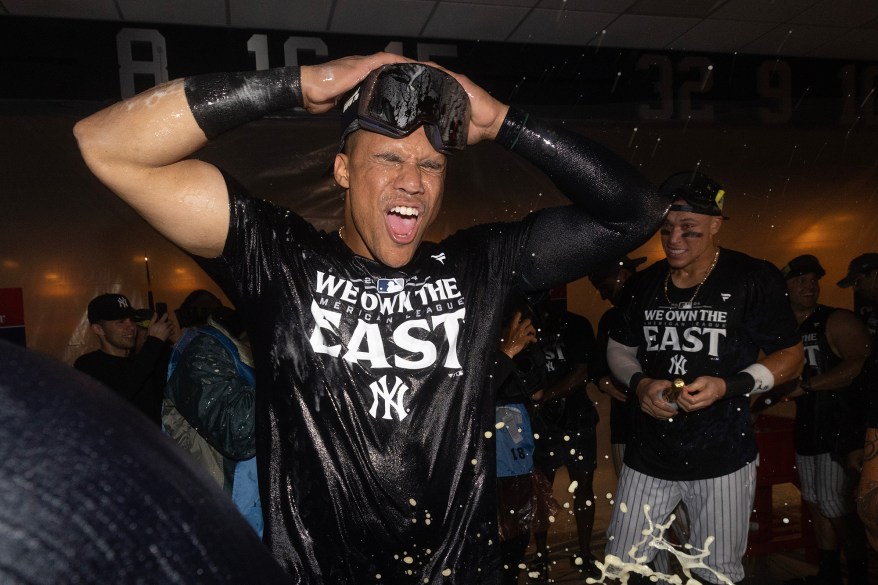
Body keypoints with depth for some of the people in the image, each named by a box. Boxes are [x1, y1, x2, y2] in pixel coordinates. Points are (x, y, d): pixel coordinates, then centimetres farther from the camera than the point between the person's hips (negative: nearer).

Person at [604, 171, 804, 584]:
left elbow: (791, 356, -3)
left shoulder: (754, 280, -9)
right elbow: (618, 349, 13)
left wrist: (729, 386, -19)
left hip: (722, 459, -3)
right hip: (647, 457, 3)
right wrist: (639, 383, -8)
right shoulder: (642, 285, 2)